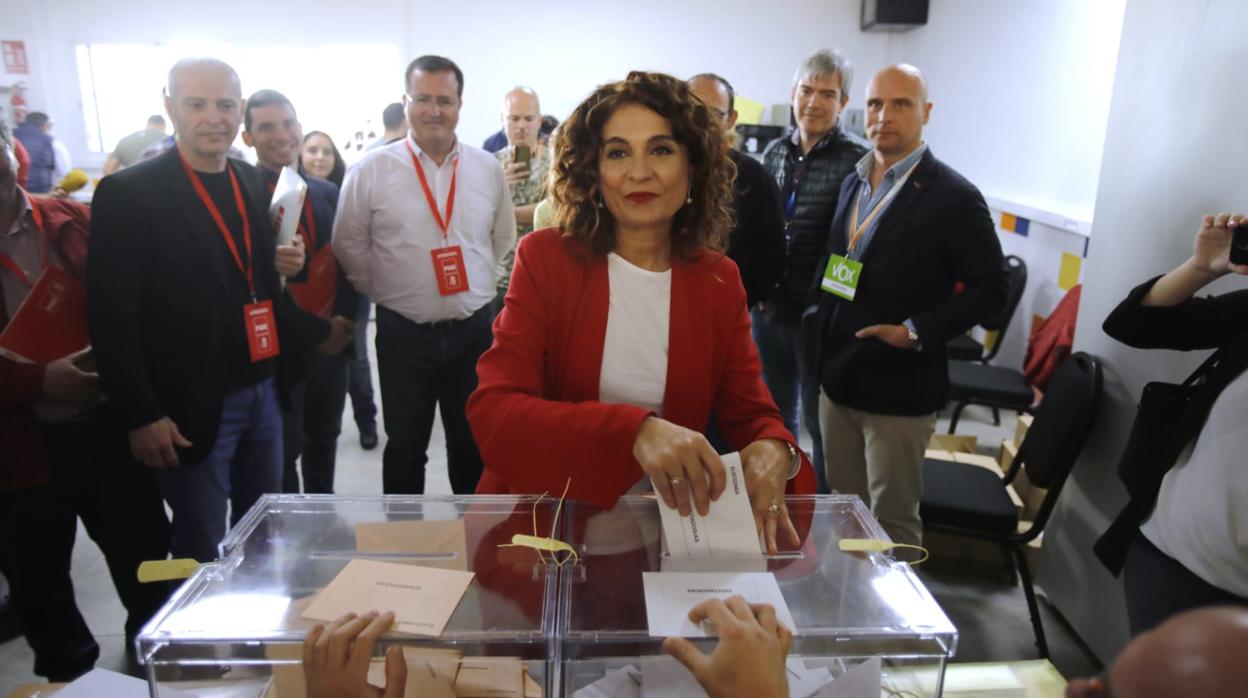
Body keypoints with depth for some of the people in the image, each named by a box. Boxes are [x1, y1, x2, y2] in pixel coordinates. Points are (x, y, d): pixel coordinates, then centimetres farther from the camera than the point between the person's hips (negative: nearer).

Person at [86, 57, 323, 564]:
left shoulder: (256, 183, 8)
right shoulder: (128, 193, -11)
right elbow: (113, 315, -12)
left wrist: (289, 265, -4)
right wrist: (141, 414, -14)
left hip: (264, 392, 6)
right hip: (192, 406, -5)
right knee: (202, 549, 8)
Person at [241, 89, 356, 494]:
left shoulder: (327, 193, 10)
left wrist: (344, 320, -5)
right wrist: (311, 331, -17)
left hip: (332, 342, 6)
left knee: (323, 445, 19)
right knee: (282, 455, 8)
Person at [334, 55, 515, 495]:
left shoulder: (488, 168, 2)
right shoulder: (371, 170, -5)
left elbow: (504, 239, 14)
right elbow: (349, 245, 2)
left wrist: (485, 285, 9)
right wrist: (384, 292, 3)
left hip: (474, 330, 2)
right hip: (404, 334, -2)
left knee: (474, 446, 16)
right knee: (405, 447, 14)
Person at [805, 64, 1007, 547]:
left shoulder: (953, 197, -11)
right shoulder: (852, 183, 9)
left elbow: (989, 288, -10)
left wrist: (917, 332, -20)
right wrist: (818, 345, 7)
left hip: (898, 388, -6)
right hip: (836, 379, 6)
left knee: (891, 522, 6)